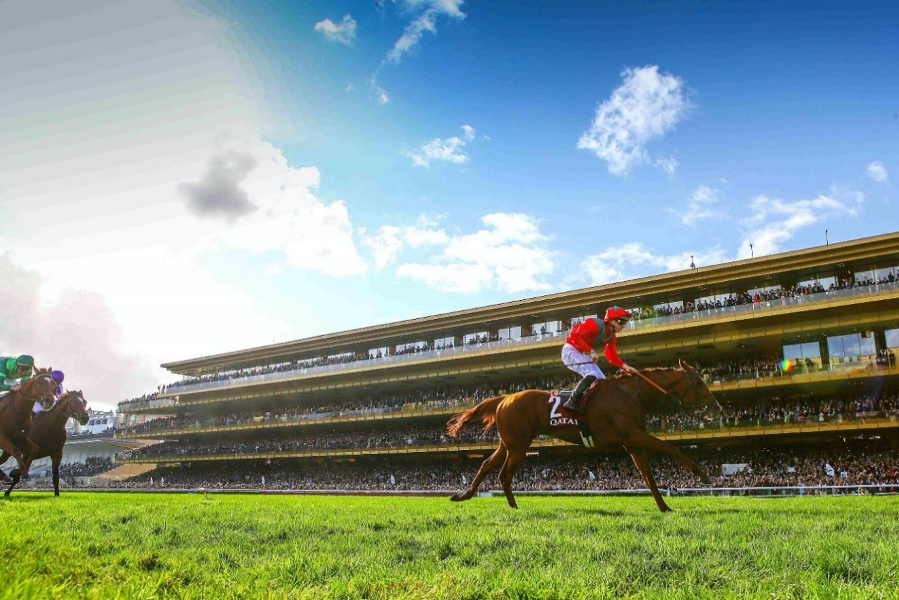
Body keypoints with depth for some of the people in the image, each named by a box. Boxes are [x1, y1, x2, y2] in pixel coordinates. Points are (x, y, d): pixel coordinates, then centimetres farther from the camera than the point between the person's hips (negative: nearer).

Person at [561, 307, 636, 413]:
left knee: (602, 380, 7)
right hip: (571, 350, -10)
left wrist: (625, 366, -11)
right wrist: (591, 351, -37)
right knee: (592, 375, -26)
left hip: (581, 354, 10)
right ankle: (572, 402, -22)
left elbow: (611, 356, 5)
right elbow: (574, 336, -32)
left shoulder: (611, 336, 5)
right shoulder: (595, 324, -23)